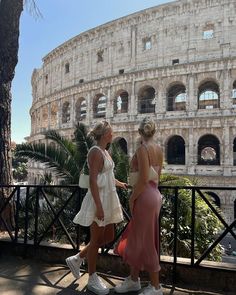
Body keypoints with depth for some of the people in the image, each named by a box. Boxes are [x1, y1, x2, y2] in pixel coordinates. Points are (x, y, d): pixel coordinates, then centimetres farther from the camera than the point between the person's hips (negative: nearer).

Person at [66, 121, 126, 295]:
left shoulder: (105, 152, 14)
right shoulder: (95, 152, -15)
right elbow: (93, 181, -21)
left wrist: (121, 184, 38)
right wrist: (98, 206, -24)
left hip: (108, 199, 10)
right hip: (99, 199, -10)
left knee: (108, 238, 16)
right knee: (96, 240, 5)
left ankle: (76, 259, 31)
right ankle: (92, 280, 24)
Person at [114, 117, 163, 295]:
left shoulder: (142, 149, -16)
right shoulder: (158, 149, 8)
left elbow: (143, 179, -22)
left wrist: (132, 199, -10)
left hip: (144, 196, -9)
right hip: (153, 194, 9)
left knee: (145, 241, 4)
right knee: (136, 238, 18)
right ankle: (134, 279, 33)